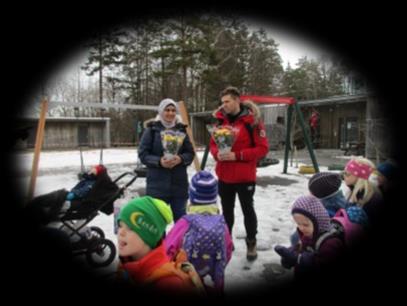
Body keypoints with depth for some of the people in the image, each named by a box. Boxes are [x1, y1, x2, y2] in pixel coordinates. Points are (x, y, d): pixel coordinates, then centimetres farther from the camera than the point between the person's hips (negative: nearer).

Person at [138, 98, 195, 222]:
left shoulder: (181, 129, 6)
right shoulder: (152, 129, -2)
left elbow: (190, 153, 6)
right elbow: (143, 154, -4)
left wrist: (180, 159, -15)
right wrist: (159, 161, -20)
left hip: (179, 182, 3)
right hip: (157, 183, -2)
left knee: (180, 217, 14)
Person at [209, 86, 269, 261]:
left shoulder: (252, 120, -12)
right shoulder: (221, 119, 4)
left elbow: (262, 148, -13)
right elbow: (213, 143, 12)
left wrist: (237, 155, -21)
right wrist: (217, 153, -11)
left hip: (245, 176, -4)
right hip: (224, 176, 5)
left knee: (247, 210, 10)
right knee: (227, 210, 17)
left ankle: (251, 244, 28)